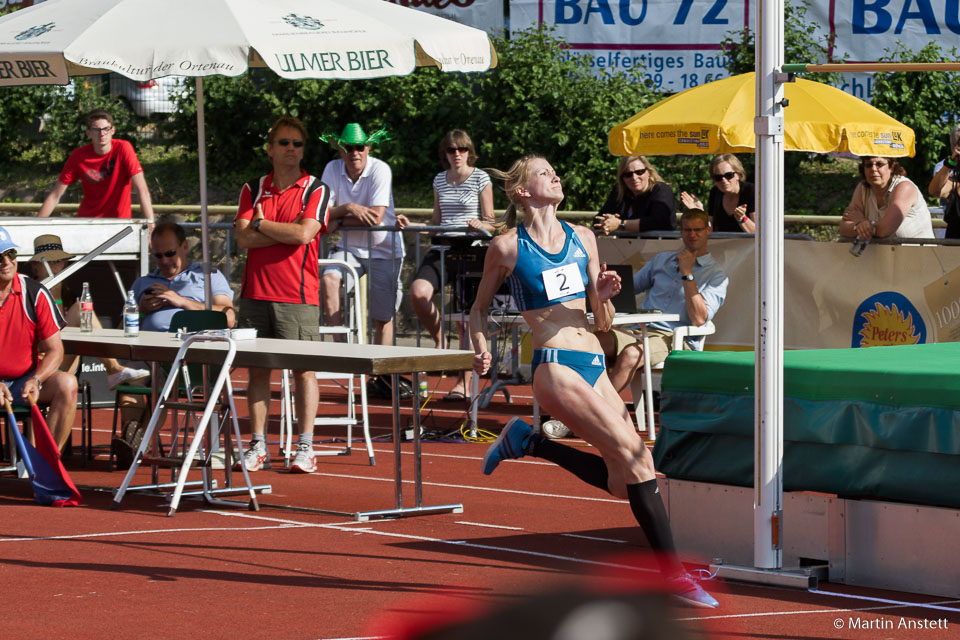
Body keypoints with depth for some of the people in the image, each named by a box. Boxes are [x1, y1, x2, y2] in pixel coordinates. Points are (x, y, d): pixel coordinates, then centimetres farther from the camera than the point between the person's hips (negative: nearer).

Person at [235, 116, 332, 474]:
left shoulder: (316, 190, 1)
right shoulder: (253, 190, 10)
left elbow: (303, 234, -13)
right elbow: (243, 239, -1)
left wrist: (261, 224, -3)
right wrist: (287, 232, -7)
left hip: (299, 296, -3)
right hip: (256, 293, 3)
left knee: (304, 369, -2)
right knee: (258, 368, 5)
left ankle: (305, 448, 2)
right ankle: (258, 446, 10)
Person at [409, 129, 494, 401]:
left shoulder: (481, 178, 2)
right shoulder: (440, 180, 16)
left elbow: (490, 222, 2)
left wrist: (479, 225, -19)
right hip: (442, 246, 4)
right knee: (418, 292, -24)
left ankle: (465, 382, 1)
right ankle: (440, 342, 1)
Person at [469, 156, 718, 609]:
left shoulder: (582, 239, 14)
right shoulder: (507, 247, 1)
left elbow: (603, 320, 16)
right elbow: (479, 307, 14)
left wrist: (604, 296, -5)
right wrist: (481, 349, -3)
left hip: (594, 364, 7)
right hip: (555, 366, -7)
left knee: (621, 482, 3)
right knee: (635, 457, -17)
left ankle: (527, 441, 22)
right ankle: (673, 574, -14)